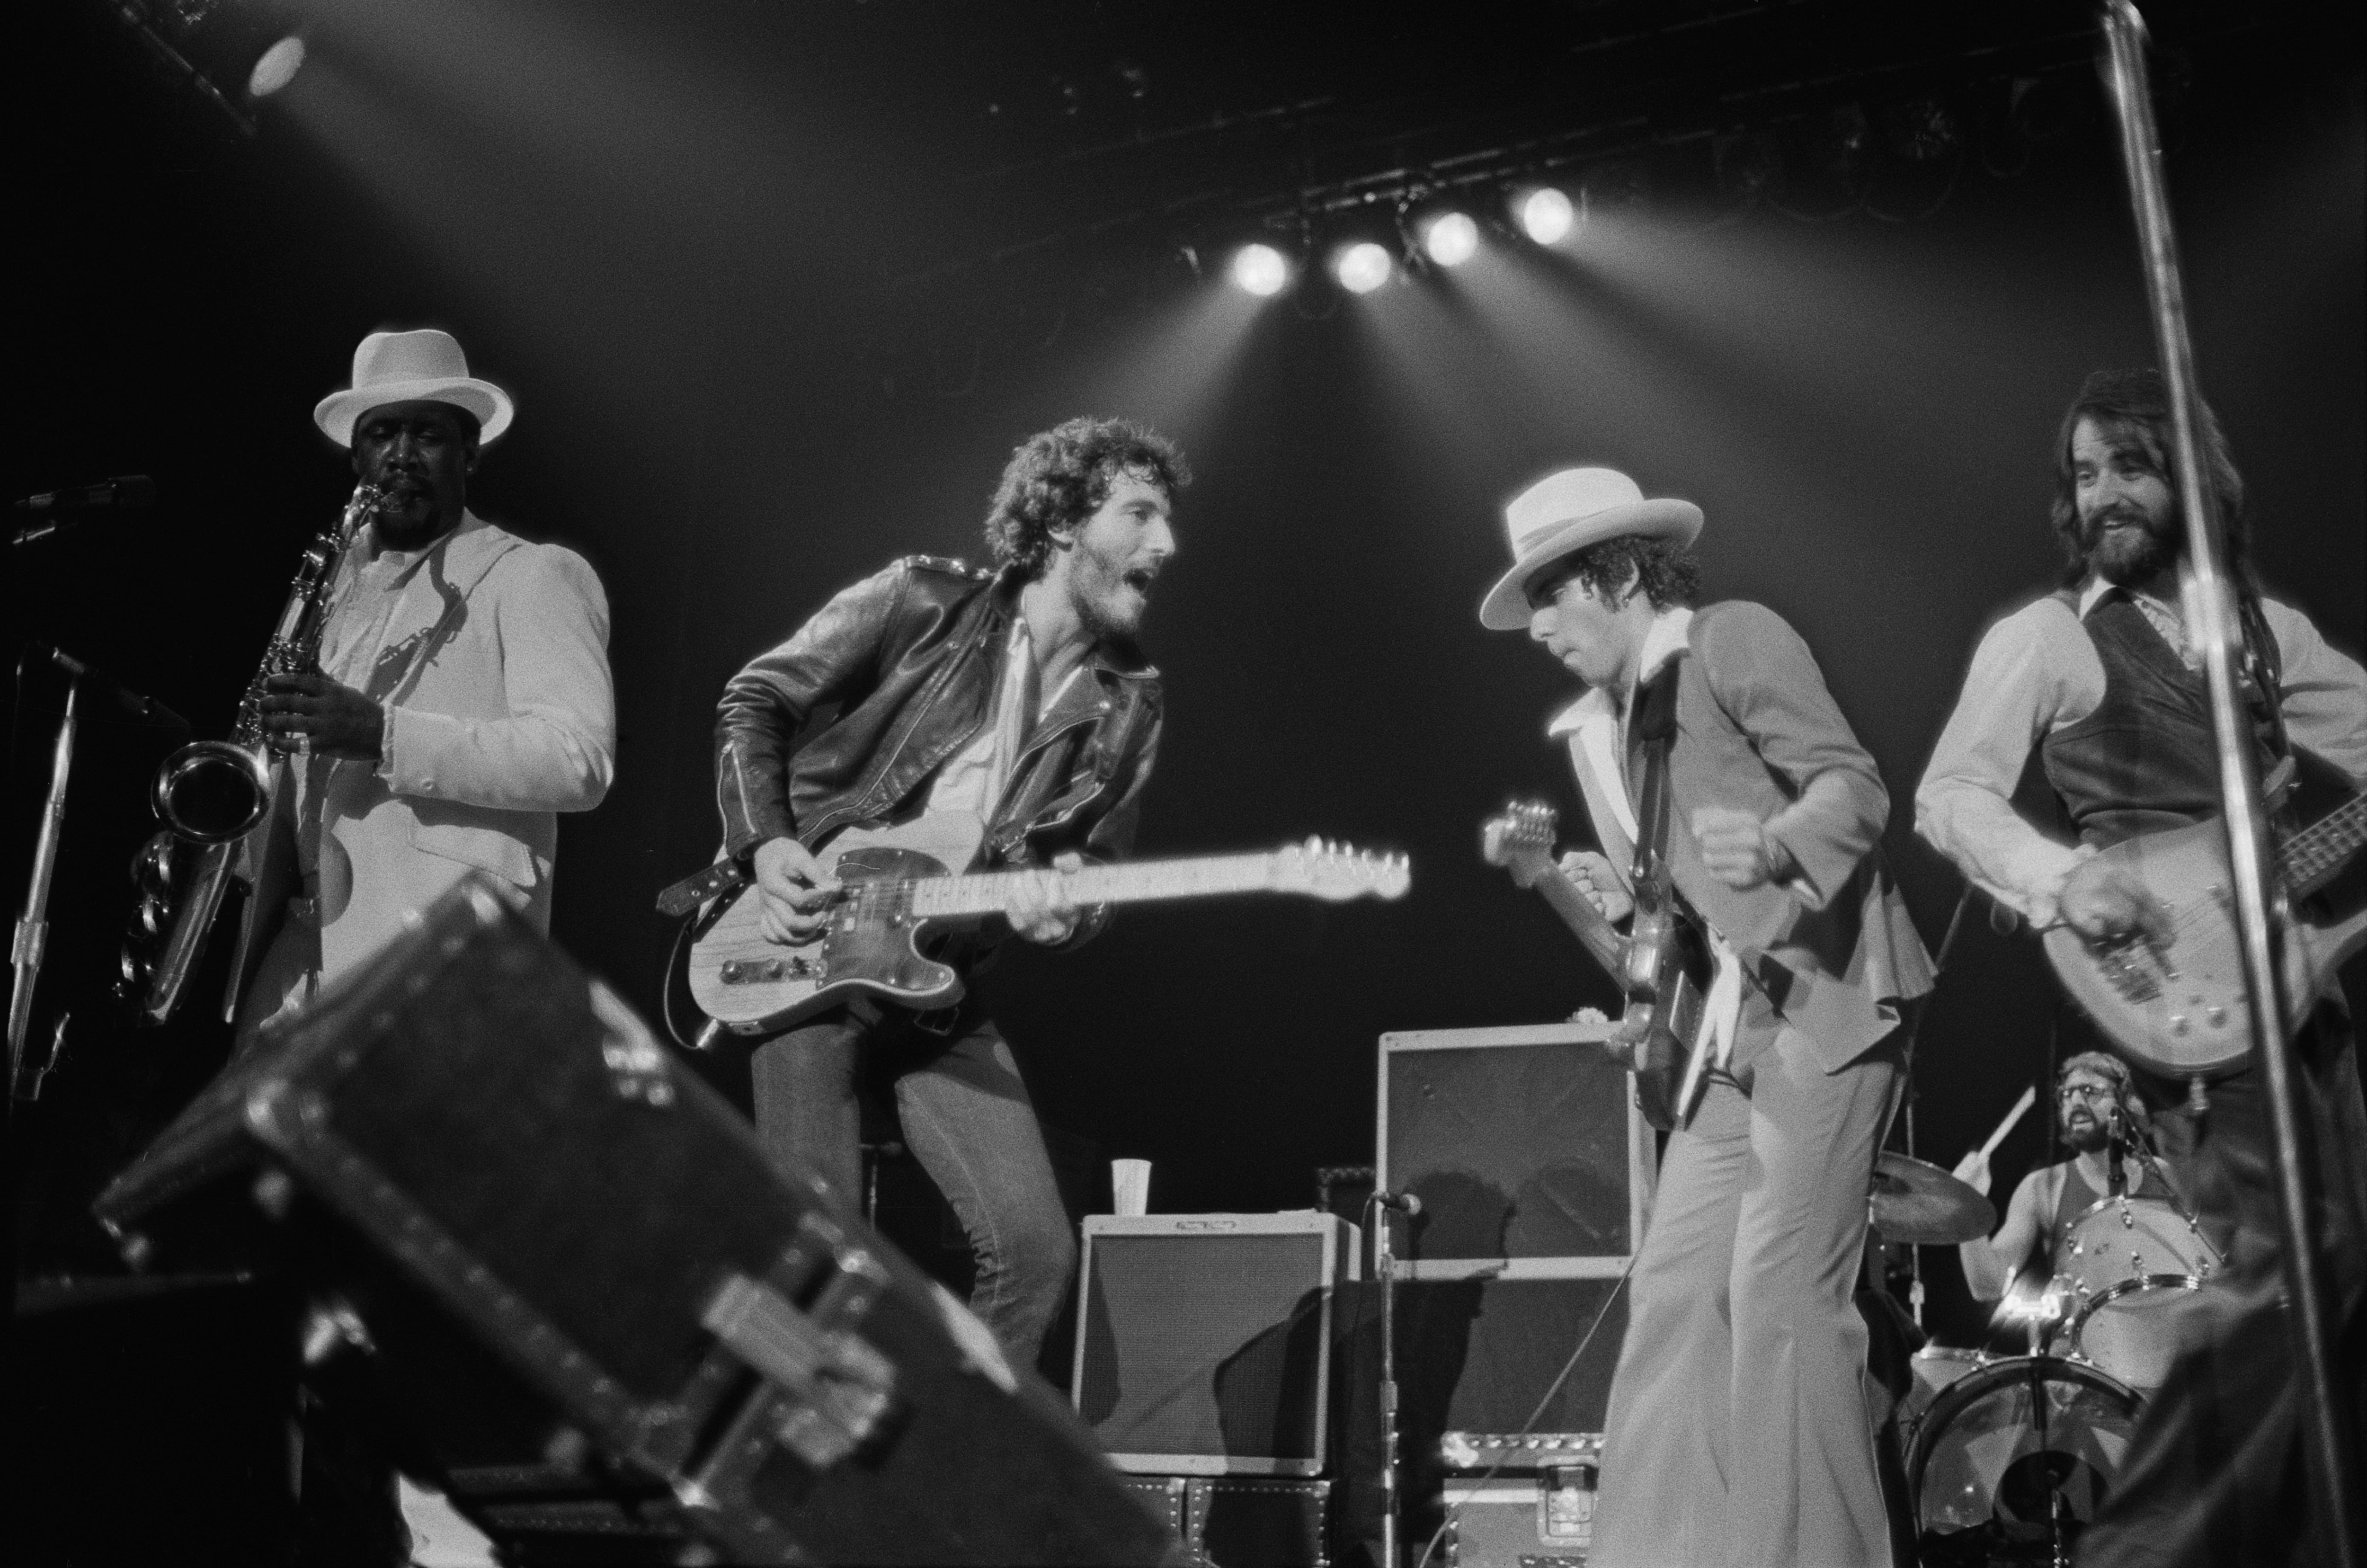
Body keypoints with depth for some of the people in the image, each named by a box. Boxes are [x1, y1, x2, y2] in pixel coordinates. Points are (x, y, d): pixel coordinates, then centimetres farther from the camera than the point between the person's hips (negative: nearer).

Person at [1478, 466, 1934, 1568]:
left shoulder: (1734, 640, -3)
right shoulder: (1592, 732, 18)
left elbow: (1856, 786, -12)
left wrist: (1772, 849, -32)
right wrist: (1604, 896, 0)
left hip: (1826, 1001, -8)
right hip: (1726, 1030, 8)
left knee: (1780, 1292, -12)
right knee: (1674, 1291, 2)